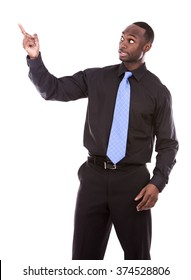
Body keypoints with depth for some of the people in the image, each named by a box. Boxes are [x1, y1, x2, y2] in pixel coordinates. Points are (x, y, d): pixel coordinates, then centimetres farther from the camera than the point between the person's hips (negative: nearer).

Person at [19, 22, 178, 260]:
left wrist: (157, 183, -10)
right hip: (94, 176, 2)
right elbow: (53, 89, 4)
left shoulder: (158, 91, 0)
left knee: (137, 255, 11)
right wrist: (35, 58, -12)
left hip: (132, 180, -1)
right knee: (84, 253, 8)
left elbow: (167, 143, 2)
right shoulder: (96, 78, 5)